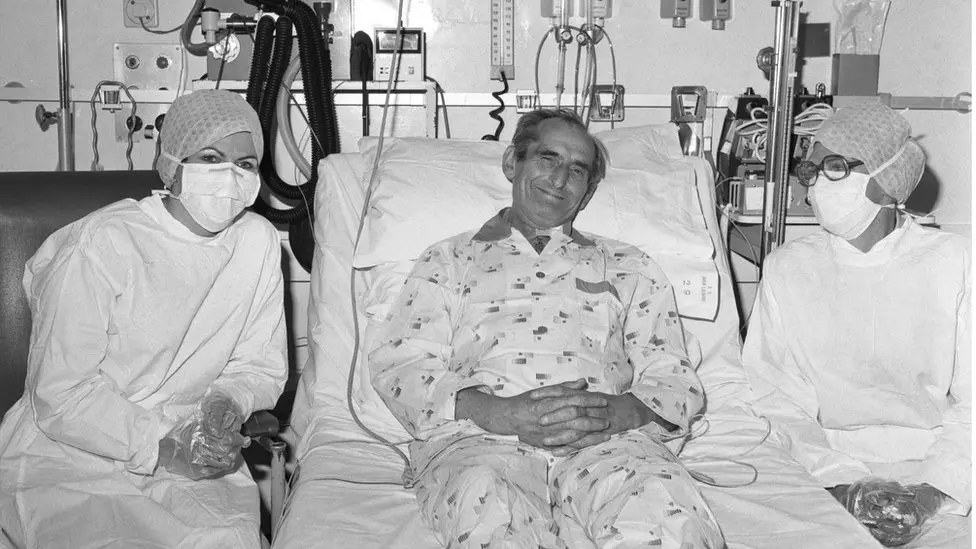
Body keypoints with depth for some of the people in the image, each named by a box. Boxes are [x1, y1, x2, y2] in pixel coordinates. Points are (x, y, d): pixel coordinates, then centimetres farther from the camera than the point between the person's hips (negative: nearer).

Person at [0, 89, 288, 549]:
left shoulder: (258, 241, 3)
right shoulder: (102, 244, -13)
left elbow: (261, 367, 10)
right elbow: (59, 394, -13)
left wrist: (228, 402, -11)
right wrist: (160, 447, -20)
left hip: (191, 455, 4)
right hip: (67, 461, -3)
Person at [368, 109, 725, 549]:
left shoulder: (627, 267, 26)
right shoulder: (450, 260, 23)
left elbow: (675, 381, 15)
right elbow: (397, 363, 8)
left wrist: (619, 412, -11)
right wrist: (498, 413, -11)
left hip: (607, 441, 2)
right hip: (478, 437, -1)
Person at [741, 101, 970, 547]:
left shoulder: (950, 261, 4)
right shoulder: (786, 269, 6)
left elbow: (969, 402, -1)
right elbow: (777, 401, -2)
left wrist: (932, 492, -14)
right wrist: (841, 483, -16)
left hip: (938, 463, 0)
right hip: (830, 461, 0)